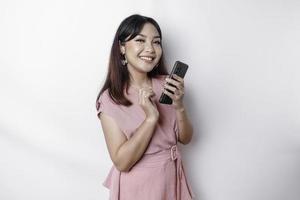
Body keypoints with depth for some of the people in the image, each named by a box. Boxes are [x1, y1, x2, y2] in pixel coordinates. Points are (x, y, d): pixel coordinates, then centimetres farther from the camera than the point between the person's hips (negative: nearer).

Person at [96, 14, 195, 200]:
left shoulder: (167, 85, -7)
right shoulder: (110, 99, -16)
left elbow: (185, 138, -2)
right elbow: (122, 162, -19)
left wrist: (179, 107, -20)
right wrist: (151, 118, -28)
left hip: (172, 178, 4)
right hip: (137, 184, -3)